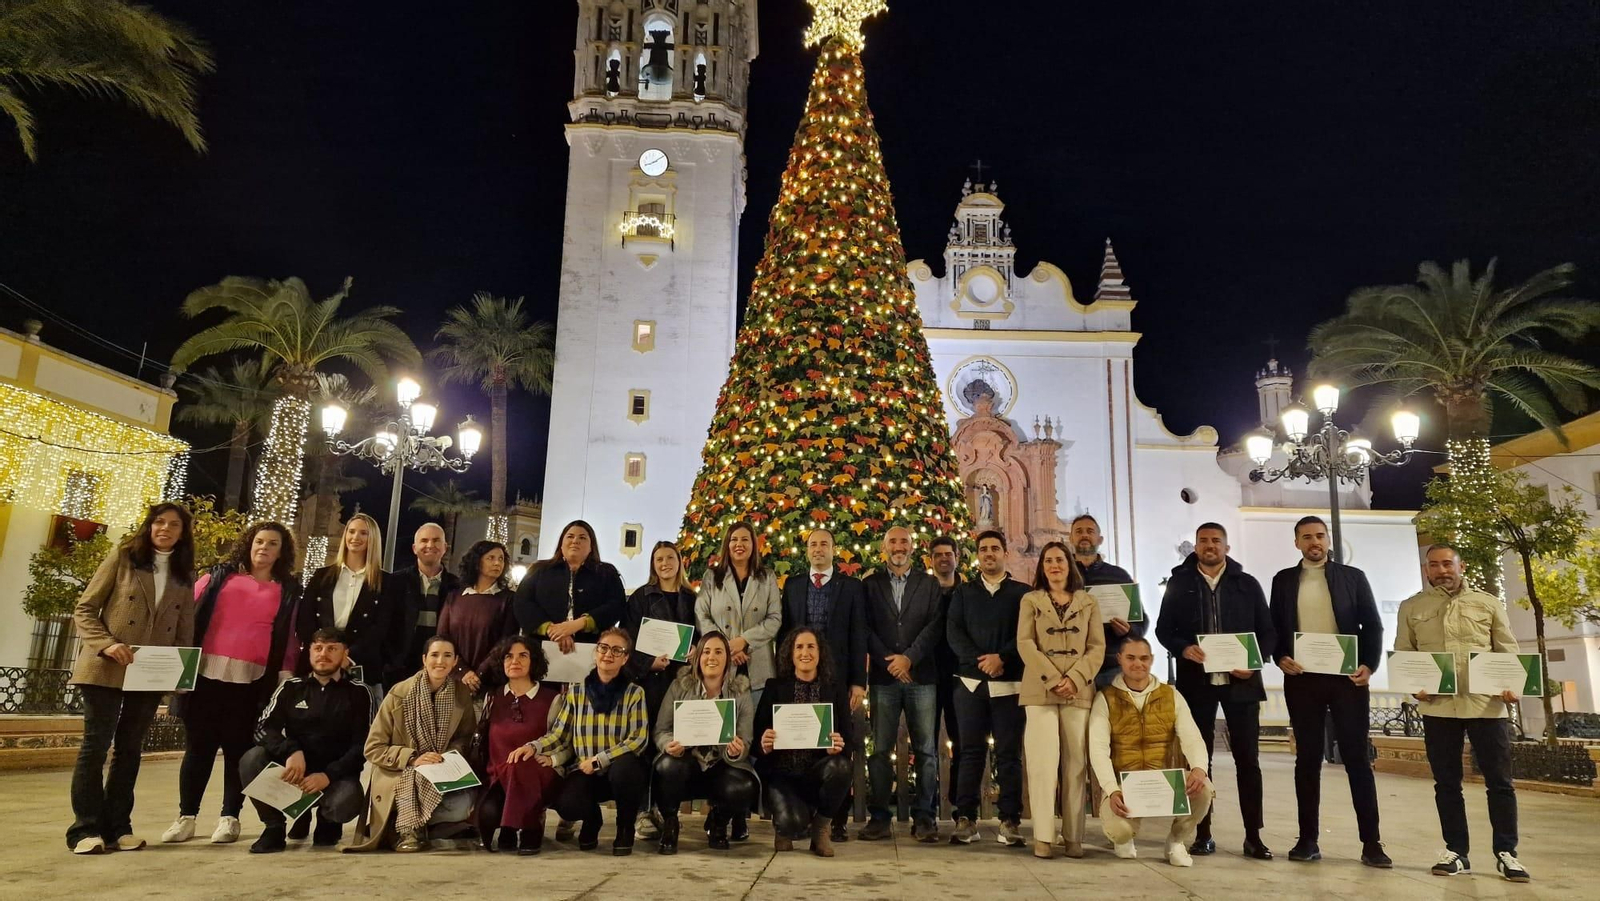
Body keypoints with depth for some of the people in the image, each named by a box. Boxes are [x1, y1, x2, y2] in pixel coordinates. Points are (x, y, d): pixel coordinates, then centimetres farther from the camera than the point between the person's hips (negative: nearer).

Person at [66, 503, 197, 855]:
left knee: (129, 748, 9)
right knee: (96, 744, -2)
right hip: (106, 668, -3)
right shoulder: (123, 556, -1)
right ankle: (86, 829, 6)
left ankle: (117, 826, 15)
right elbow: (84, 609, -3)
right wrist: (106, 643, -18)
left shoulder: (185, 573, 9)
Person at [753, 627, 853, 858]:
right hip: (781, 773, -1)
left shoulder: (837, 687, 5)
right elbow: (758, 733, 1)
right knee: (792, 823, -30)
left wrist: (839, 747, -23)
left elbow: (848, 736, 1)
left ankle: (821, 828, -3)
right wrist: (763, 745, -22)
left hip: (819, 771, 2)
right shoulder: (775, 687, 4)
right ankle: (785, 824, 13)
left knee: (840, 767, -33)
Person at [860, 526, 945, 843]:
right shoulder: (870, 585, 11)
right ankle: (879, 817, 6)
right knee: (880, 749, 0)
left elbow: (935, 626, 1)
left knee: (926, 750, 0)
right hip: (883, 676, 0)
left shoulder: (929, 584, 11)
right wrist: (889, 662, -8)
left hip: (922, 676, 0)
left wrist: (909, 658, -11)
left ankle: (924, 817, 7)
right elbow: (866, 629, 3)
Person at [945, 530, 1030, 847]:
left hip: (1009, 683, -1)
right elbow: (953, 631, 2)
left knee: (1009, 753, 0)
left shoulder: (1023, 592, 8)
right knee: (971, 751, 2)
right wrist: (979, 660, -12)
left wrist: (1001, 657, -16)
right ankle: (965, 819, 4)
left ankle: (1010, 821, 4)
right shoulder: (963, 592, 13)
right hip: (971, 682, 1)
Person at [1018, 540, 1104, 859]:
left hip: (1079, 690, 1)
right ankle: (1043, 836, -3)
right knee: (1043, 762, -7)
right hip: (1040, 690, -1)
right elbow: (1025, 644, 0)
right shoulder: (1030, 600, 9)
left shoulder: (1088, 602, 12)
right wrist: (1053, 680, -11)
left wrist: (1074, 679, -11)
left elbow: (1097, 646, 5)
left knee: (1076, 763, 1)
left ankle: (1074, 836, 7)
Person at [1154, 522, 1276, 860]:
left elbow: (1268, 631, 6)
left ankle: (1253, 836, 10)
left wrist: (1253, 662, -10)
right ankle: (1203, 834, 13)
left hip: (1240, 681, 0)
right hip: (1196, 681, 0)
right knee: (1199, 757, 5)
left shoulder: (1247, 584, 7)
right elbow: (1163, 629, 4)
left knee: (1247, 758, 2)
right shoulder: (1179, 583, 6)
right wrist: (1184, 648, -15)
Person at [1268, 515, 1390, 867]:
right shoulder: (1284, 580, 9)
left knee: (1357, 757, -1)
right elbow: (1275, 627, 9)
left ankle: (1371, 843, 5)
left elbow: (1373, 625, 4)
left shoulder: (1352, 576, 7)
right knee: (1307, 759, 5)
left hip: (1346, 677, -1)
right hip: (1302, 679, 1)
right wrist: (1280, 658, -8)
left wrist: (1369, 665, -9)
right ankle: (1308, 839, 11)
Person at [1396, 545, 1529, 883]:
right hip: (1438, 706, 0)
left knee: (1499, 780, 2)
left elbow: (1509, 651, 8)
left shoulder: (1488, 604, 9)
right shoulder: (1411, 608, 8)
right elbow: (1402, 654, 8)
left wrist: (1512, 685, -9)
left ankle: (1506, 853, 14)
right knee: (1447, 782, 6)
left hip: (1487, 703, 0)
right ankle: (1456, 852, 15)